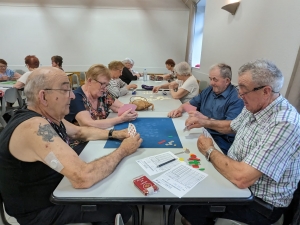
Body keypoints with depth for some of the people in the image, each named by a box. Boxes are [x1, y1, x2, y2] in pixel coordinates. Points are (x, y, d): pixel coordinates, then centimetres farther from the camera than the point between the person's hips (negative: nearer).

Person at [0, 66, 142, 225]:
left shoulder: (48, 116, -4)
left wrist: (113, 134, -2)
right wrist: (123, 150, -26)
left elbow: (80, 131, 12)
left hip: (53, 188, 8)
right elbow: (83, 178, -40)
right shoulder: (35, 127, -33)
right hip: (40, 210, -8)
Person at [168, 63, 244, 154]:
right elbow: (191, 103, 19)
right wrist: (180, 109, -2)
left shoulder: (236, 99, -11)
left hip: (220, 143, -6)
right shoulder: (209, 90, 12)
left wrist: (204, 118, -23)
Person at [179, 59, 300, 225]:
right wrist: (206, 122, 1)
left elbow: (241, 178, -38)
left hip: (260, 203, -7)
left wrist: (209, 150, -21)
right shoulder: (254, 107, -4)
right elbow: (231, 126, 17)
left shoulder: (283, 124, -32)